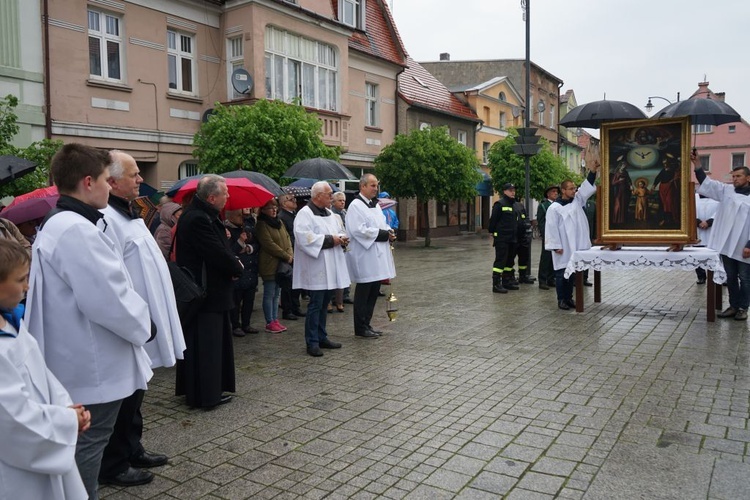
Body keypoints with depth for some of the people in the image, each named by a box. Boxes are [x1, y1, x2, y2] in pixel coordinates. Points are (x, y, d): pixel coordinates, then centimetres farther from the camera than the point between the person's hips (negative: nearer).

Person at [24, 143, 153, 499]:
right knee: (87, 445, 4)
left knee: (84, 443, 22)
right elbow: (108, 299, -26)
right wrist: (143, 325, -8)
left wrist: (135, 322, 9)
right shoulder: (76, 230, -23)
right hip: (92, 366, -11)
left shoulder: (61, 224, 12)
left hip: (85, 360, 11)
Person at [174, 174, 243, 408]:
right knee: (206, 344, -1)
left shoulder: (200, 215, 11)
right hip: (206, 294, -11)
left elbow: (218, 249, 12)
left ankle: (194, 389, 30)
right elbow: (219, 254, -25)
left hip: (206, 290, 11)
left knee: (203, 343, 18)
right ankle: (206, 394, 10)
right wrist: (238, 268, -7)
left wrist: (232, 262, -5)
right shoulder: (199, 220, -23)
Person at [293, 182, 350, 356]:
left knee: (323, 305, 15)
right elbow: (305, 238, -23)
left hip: (330, 268, 8)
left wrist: (342, 238, 1)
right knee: (315, 306, -3)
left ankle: (321, 337, 24)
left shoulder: (329, 214, 15)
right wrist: (330, 240, -18)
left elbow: (339, 230, 25)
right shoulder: (304, 214, -12)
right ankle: (312, 342, 5)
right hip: (316, 269, -8)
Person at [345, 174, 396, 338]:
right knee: (363, 292, 0)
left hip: (377, 255, 9)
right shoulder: (356, 206, -12)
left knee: (373, 292, 12)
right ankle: (360, 328, 10)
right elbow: (359, 230, -20)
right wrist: (383, 234, -17)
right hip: (364, 257, -9)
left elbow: (382, 225, 23)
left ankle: (366, 324, 22)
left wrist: (389, 232, 0)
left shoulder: (376, 205, 15)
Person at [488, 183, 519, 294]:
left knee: (510, 260, 13)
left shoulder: (514, 205, 16)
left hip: (512, 239, 9)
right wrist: (492, 233, -13)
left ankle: (506, 281, 22)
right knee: (500, 260, -8)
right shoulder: (499, 204, -10)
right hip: (502, 238, -8)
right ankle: (496, 284, -6)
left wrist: (516, 236, 19)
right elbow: (493, 220, -12)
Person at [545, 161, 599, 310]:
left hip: (575, 246, 6)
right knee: (561, 274, 1)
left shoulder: (577, 200, 8)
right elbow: (551, 228, -11)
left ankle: (569, 297, 21)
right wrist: (555, 246, -15)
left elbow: (587, 186, 0)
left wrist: (593, 170, -13)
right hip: (562, 248, -6)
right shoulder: (554, 208, -10)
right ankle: (561, 300, 8)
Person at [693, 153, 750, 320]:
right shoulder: (726, 190, 6)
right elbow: (706, 182, 3)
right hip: (727, 244, 4)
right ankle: (733, 306, 23)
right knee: (731, 277, 13)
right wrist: (696, 163, -9)